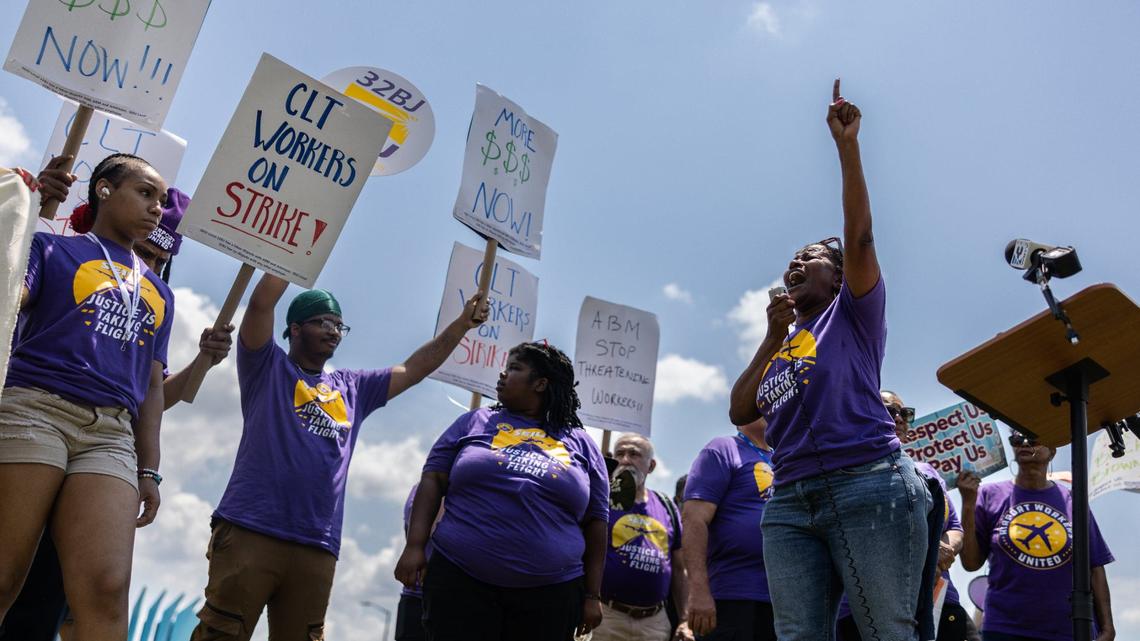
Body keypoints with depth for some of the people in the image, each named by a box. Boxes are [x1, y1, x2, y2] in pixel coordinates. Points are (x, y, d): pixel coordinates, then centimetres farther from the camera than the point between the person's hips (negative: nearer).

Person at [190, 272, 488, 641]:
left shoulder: (353, 388, 23)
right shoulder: (267, 368, 10)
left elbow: (415, 368, 24)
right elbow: (261, 303, -2)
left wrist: (462, 323, 16)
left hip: (317, 550, 5)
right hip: (249, 532, -5)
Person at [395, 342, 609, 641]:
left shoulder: (581, 444, 10)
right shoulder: (475, 422, 11)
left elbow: (595, 522, 10)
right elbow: (433, 481, 7)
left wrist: (592, 594, 6)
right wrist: (415, 546, -5)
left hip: (551, 594, 1)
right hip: (460, 581, 0)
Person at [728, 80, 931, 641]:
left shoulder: (854, 315, 13)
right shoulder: (778, 348, 26)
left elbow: (858, 235, -2)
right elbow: (740, 413, 15)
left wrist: (847, 144, -5)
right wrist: (772, 337, 11)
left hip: (868, 485, -5)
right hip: (789, 502, 5)